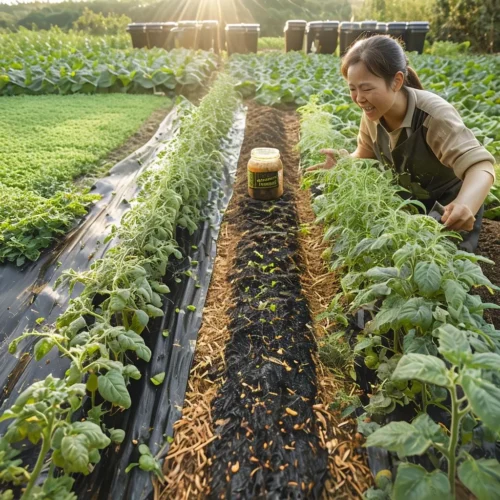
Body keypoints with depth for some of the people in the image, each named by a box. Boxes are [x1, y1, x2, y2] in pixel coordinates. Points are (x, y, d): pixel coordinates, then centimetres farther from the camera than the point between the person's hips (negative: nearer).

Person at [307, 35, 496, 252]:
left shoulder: (434, 115, -35)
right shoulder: (373, 113, -15)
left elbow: (480, 165, -42)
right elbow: (366, 153, 2)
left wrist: (465, 205, -65)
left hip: (450, 209, -5)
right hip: (407, 202, 5)